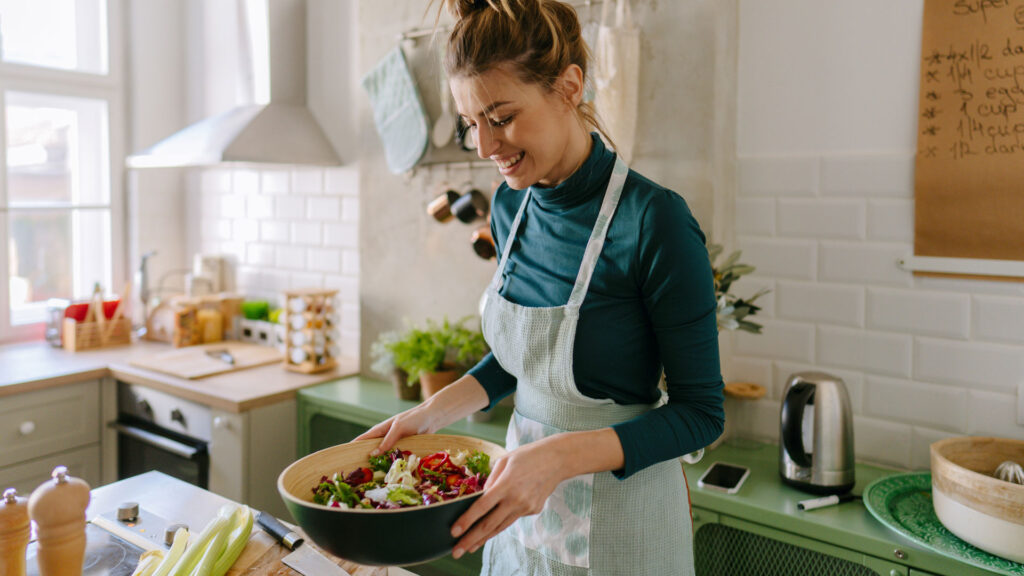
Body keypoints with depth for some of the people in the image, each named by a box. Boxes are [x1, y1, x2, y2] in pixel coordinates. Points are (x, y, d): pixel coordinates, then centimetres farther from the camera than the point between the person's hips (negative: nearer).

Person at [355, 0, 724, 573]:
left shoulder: (655, 222, -24)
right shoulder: (511, 205, -3)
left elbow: (700, 412, -18)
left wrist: (561, 455, -30)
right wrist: (432, 412, -2)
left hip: (619, 517, -6)